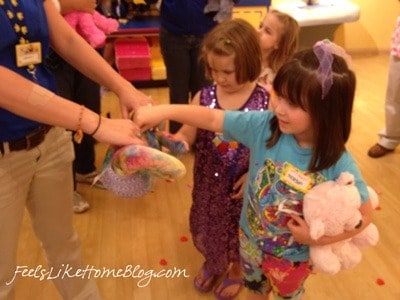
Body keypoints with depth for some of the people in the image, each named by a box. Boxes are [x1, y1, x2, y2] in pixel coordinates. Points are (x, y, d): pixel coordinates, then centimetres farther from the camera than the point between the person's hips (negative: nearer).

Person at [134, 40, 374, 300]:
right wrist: (163, 111, -30)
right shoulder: (264, 125, -26)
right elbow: (212, 119, -23)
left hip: (292, 255, -2)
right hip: (251, 237, 3)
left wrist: (319, 237, -25)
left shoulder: (339, 165, -30)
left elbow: (365, 214, -18)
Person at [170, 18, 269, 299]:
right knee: (207, 228, 25)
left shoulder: (266, 102, -19)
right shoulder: (204, 97, -11)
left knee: (240, 232, 21)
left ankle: (236, 270, 54)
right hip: (209, 184, 3)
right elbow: (187, 134, -7)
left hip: (244, 187, -2)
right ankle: (214, 264, 58)